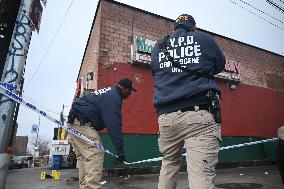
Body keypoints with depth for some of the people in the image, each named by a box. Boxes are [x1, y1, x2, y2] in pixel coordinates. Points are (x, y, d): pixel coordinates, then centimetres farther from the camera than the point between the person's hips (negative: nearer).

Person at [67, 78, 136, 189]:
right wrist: (120, 149, -20)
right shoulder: (113, 97, -16)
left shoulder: (109, 92, 17)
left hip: (75, 122, 11)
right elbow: (114, 125, -22)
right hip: (82, 124, -11)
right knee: (95, 155, -14)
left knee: (84, 156, 11)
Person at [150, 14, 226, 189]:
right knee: (201, 173, -6)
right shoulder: (204, 39, 10)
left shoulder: (158, 47, 16)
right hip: (199, 114, -3)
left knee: (169, 165, 19)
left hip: (166, 116, 4)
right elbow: (220, 66, 24)